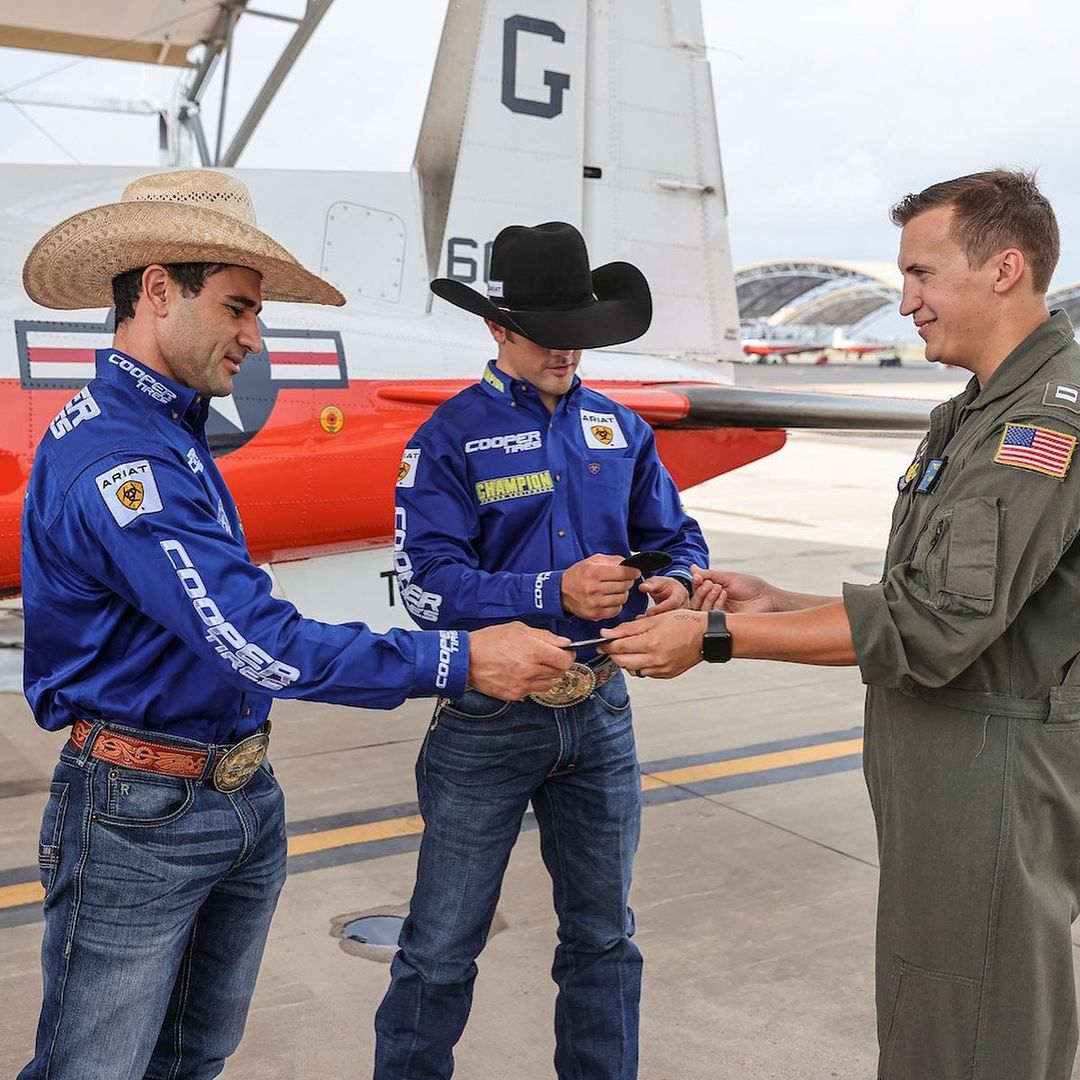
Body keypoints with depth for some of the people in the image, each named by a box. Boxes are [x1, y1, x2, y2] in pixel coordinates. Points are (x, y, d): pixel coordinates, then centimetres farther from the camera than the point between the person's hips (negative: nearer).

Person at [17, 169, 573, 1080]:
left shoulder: (171, 426, 9)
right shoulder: (110, 454, -24)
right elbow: (263, 647, -29)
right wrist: (462, 659, -26)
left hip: (245, 797, 9)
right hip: (138, 814, -9)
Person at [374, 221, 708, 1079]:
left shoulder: (621, 430, 6)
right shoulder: (453, 437, -9)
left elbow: (675, 536, 9)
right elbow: (427, 581, -18)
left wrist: (676, 582, -14)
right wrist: (554, 595, -29)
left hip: (600, 711, 5)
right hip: (488, 719, -4)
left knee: (603, 938, 19)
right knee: (444, 949, 8)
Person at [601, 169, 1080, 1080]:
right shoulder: (976, 416, 14)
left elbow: (936, 624, -27)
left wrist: (717, 639, -23)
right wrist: (776, 604, 5)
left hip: (999, 769, -10)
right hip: (939, 762, 10)